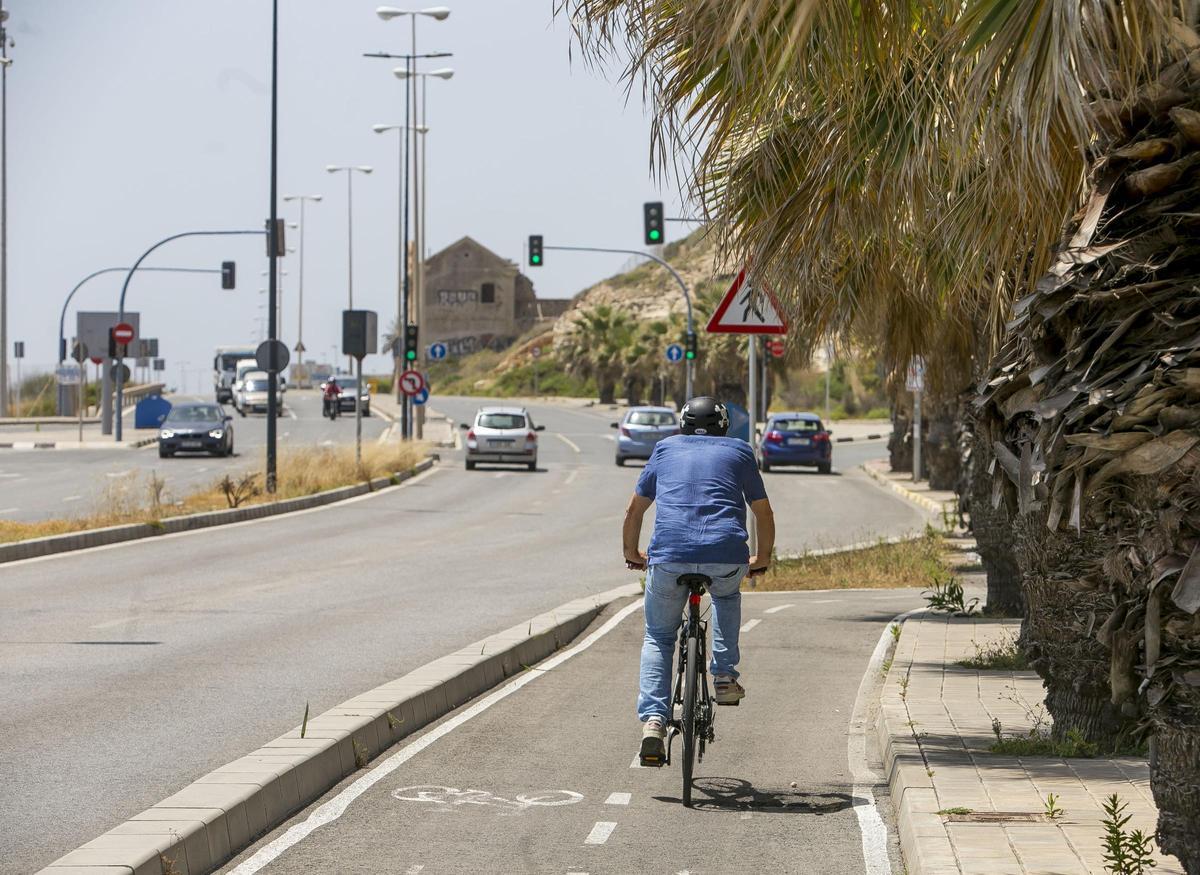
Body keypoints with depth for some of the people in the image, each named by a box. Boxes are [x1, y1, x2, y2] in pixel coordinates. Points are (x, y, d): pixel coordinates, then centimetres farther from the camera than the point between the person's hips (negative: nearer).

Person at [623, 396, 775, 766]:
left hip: (668, 555, 0)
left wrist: (632, 554, 44)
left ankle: (653, 720, -4)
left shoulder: (666, 449, 24)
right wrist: (762, 559, 43)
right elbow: (764, 514, 27)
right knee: (727, 596, 36)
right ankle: (725, 676, 22)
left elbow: (634, 510, 28)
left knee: (658, 639, 17)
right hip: (727, 556, 0)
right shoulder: (739, 452, 22)